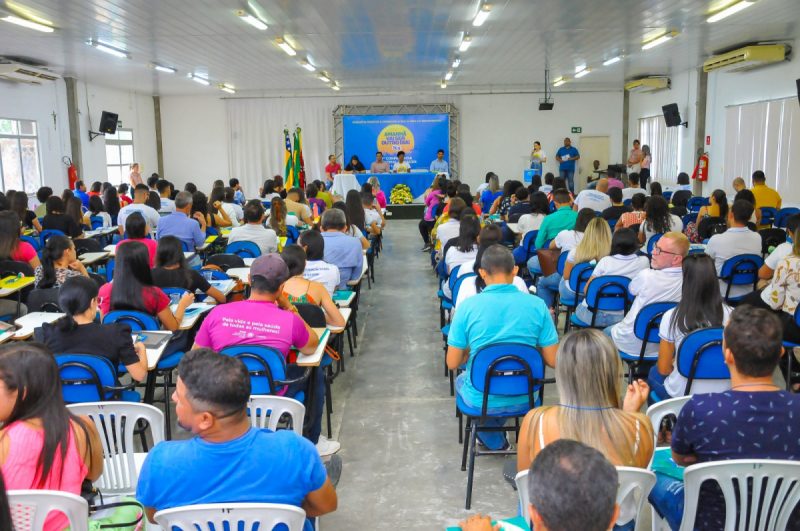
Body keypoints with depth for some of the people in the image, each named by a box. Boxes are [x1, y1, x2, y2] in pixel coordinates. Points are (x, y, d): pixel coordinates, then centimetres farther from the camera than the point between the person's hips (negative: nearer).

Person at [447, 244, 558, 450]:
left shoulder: (468, 306, -17)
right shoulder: (537, 305, -13)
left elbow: (452, 363, -12)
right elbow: (553, 361, -9)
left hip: (481, 399, -2)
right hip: (524, 396, 2)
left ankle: (494, 440, 28)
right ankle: (498, 428, 48)